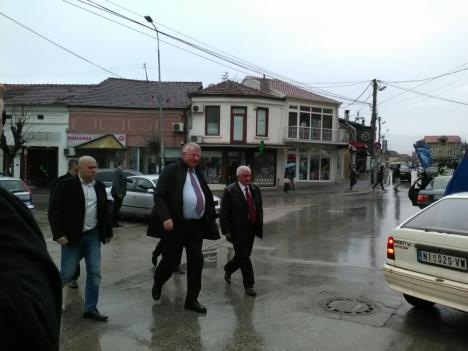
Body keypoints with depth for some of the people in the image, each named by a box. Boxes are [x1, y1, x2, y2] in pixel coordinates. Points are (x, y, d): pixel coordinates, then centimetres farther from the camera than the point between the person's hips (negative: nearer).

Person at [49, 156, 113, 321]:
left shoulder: (100, 186, 8)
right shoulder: (66, 185, -8)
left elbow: (105, 210, 15)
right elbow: (55, 210, -10)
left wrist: (108, 232, 15)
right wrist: (59, 234, -16)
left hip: (93, 235, 5)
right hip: (72, 236, -5)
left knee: (95, 273, 2)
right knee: (67, 273, 1)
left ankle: (91, 308, 12)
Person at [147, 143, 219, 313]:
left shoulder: (198, 173, 15)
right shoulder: (171, 171, -5)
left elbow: (207, 196, 25)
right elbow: (159, 196, -12)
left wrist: (210, 216, 16)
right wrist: (165, 218, -23)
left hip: (196, 225, 6)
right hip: (175, 225, -6)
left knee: (196, 261, 3)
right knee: (171, 260, 3)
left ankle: (192, 300, 14)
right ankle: (157, 284, 35)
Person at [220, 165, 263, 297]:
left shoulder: (255, 189, 6)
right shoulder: (230, 191, -11)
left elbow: (259, 208, 14)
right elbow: (224, 213, -10)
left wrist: (260, 226, 11)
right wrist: (226, 231, -14)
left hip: (251, 230, 6)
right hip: (237, 231, -6)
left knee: (243, 256, 15)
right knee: (244, 257, -3)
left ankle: (228, 269, 43)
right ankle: (249, 286, 10)